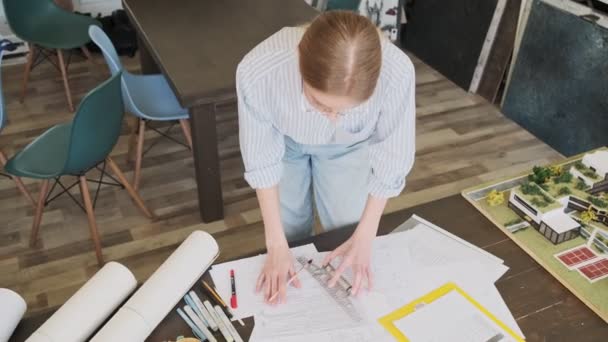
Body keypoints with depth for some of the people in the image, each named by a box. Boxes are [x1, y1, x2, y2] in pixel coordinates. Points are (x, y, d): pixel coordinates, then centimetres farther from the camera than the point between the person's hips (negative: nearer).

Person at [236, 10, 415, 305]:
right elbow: (261, 158, -23)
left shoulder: (396, 72, -42)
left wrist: (364, 237, -16)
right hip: (283, 140, 0)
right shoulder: (258, 71, -42)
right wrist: (276, 243, -19)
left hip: (348, 146, 0)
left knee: (346, 232, 10)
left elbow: (391, 158, -22)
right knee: (291, 233, 15)